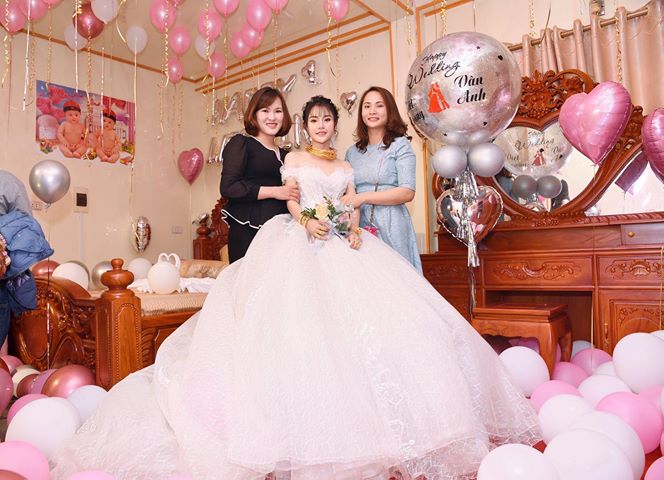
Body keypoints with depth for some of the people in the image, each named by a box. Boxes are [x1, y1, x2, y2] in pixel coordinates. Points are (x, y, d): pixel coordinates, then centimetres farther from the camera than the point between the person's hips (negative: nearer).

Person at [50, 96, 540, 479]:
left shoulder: (345, 167, 22)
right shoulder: (294, 159, 14)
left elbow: (352, 208, 14)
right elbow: (290, 204, 6)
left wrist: (354, 231, -7)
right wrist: (306, 221, -13)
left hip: (343, 247, 3)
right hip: (300, 245, -3)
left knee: (363, 316, -11)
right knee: (304, 322, -17)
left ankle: (365, 421, -2)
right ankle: (313, 425, -11)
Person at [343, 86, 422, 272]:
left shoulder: (400, 145, 0)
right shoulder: (352, 152, 13)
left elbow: (407, 192, -10)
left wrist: (363, 197, -13)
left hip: (390, 227, -3)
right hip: (360, 226, 4)